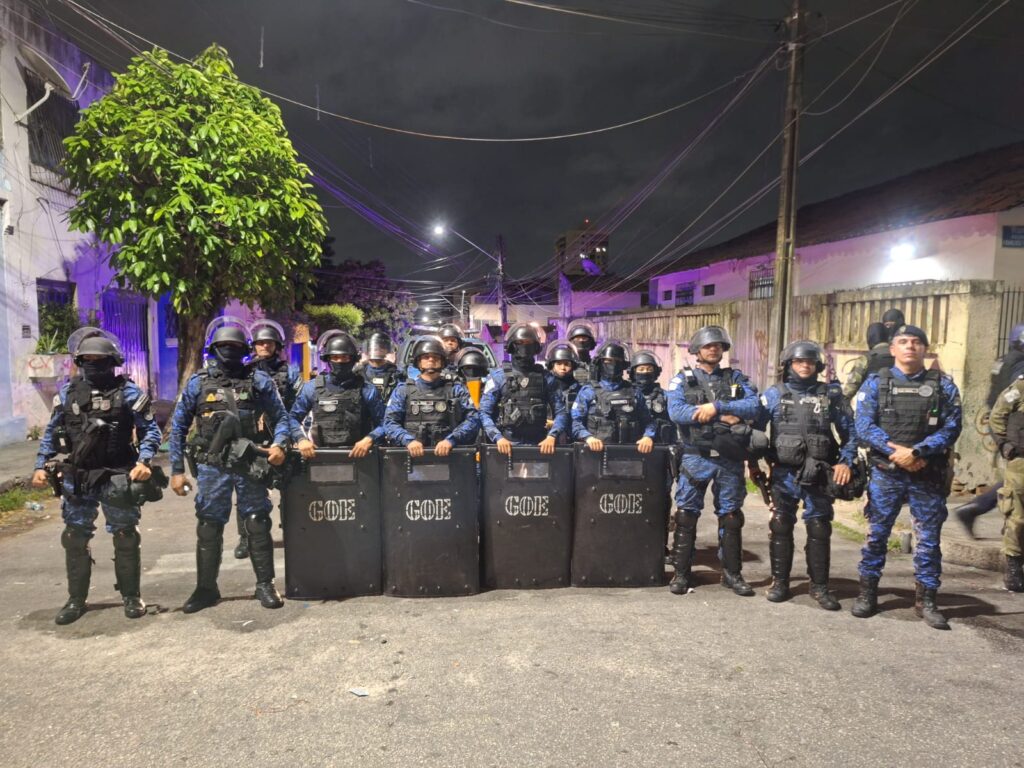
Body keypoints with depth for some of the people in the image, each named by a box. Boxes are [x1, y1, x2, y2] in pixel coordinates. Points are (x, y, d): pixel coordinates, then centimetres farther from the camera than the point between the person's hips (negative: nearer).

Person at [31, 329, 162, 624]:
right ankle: (76, 599, 25)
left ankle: (131, 596, 18)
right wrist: (40, 466, 3)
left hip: (117, 477, -3)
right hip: (76, 478, 3)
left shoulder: (128, 391, -6)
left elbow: (150, 430, -5)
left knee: (125, 537, 4)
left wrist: (143, 461, -20)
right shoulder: (67, 392, 5)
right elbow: (51, 433, 12)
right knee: (75, 539, 10)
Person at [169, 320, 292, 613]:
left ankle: (265, 584, 16)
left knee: (258, 524, 4)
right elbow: (178, 427, 7)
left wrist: (279, 445, -16)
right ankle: (206, 588, 22)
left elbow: (281, 418, 4)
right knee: (208, 528, 8)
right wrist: (177, 470, 3)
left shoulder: (259, 380, 1)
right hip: (212, 467, 1)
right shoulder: (197, 382, 4)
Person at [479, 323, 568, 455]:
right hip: (507, 445, -1)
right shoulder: (498, 377, 4)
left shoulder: (546, 378, 9)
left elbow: (561, 412, 7)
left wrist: (552, 436, -9)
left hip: (538, 446, 2)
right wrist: (498, 437, -12)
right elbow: (484, 413, 0)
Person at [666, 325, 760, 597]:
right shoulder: (682, 379, 3)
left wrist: (716, 406, -18)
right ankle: (682, 572, 14)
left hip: (730, 459, 2)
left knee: (731, 516, 10)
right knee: (686, 516, 3)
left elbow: (753, 406, -7)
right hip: (696, 457, -2)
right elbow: (676, 411, -14)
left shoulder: (736, 378, 10)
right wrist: (725, 416, -16)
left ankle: (732, 573, 23)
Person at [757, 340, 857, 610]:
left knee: (819, 529, 6)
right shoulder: (774, 394, 2)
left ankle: (820, 585, 18)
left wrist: (846, 461, -4)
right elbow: (755, 427, 4)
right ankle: (779, 581, 19)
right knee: (780, 527, 6)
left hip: (818, 475, 1)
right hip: (784, 474, 0)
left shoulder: (831, 394, 4)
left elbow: (849, 430, 7)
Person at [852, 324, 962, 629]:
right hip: (885, 474, -1)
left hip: (929, 476, 1)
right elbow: (864, 426, -6)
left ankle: (926, 600, 20)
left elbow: (951, 426, -5)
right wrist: (896, 451, -19)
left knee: (929, 539, 7)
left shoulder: (943, 385, 5)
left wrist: (917, 453, -18)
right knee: (876, 534, 5)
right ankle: (867, 593, 18)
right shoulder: (876, 383, 2)